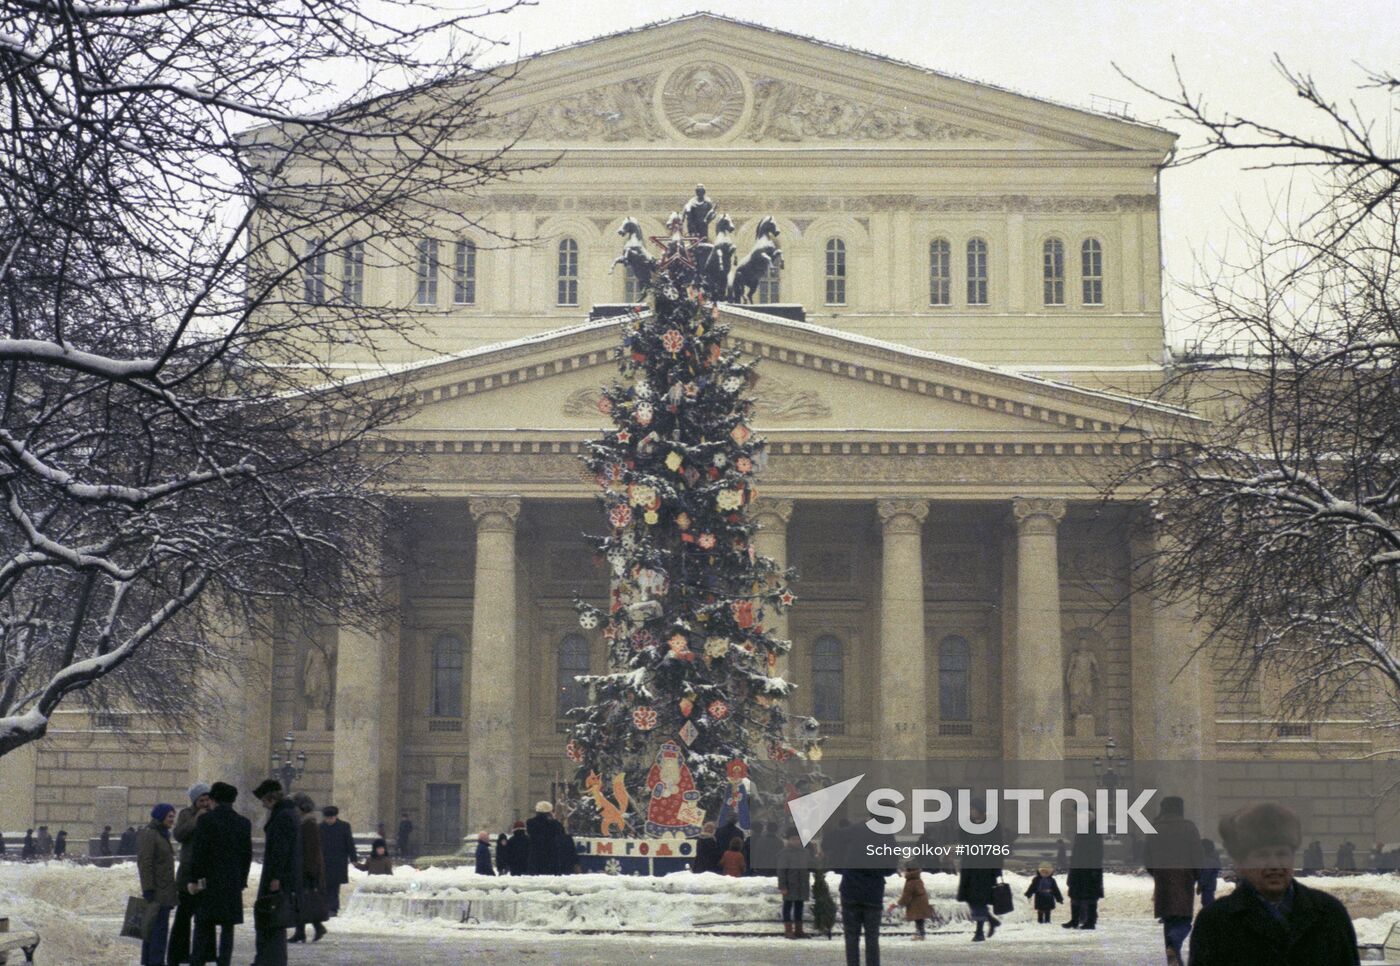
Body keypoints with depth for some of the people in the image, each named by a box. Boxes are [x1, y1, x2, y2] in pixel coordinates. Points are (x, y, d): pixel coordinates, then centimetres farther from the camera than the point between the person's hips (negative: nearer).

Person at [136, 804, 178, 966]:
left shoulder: (162, 835, 19)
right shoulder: (149, 835, -12)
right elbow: (145, 864, -18)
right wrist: (148, 890, -22)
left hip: (164, 890, 10)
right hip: (158, 892, -10)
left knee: (153, 928, 12)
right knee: (159, 927, -11)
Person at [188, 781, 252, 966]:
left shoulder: (205, 820, -6)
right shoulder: (244, 823, 6)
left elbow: (198, 852, -9)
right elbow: (247, 855, 8)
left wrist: (194, 879, -4)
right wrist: (241, 881, 15)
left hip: (208, 881, -3)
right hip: (233, 883, 3)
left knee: (203, 925, 3)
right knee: (228, 927, 6)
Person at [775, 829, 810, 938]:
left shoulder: (804, 852, 12)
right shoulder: (784, 852, -8)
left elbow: (809, 867, 19)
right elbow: (781, 871, -13)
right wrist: (782, 886, -18)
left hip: (802, 885, 6)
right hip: (789, 885, -6)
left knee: (799, 906, 10)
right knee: (788, 906, 0)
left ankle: (798, 930, 17)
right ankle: (788, 930, 3)